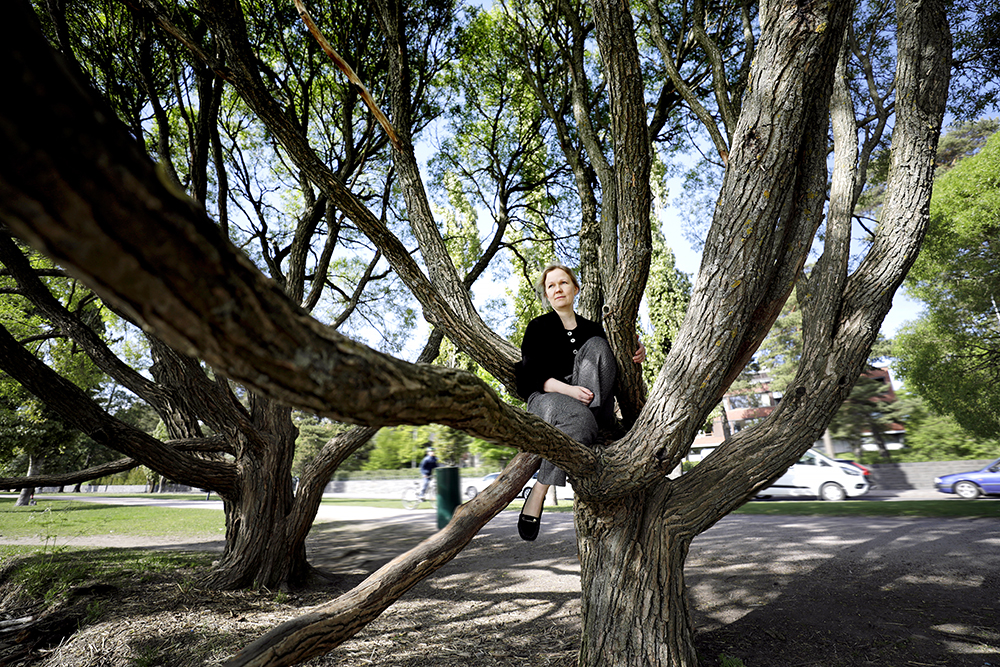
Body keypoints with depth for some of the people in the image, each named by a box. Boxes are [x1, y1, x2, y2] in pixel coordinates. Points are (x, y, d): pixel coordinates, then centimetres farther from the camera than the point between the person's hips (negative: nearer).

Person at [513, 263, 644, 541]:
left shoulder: (592, 329, 19)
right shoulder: (538, 328, 8)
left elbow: (613, 371, 18)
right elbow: (531, 377, -4)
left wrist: (637, 354, -4)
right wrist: (568, 390, -22)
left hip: (594, 403, 3)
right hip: (547, 398, -3)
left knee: (595, 345, -19)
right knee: (578, 418, -38)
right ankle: (538, 492, -28)